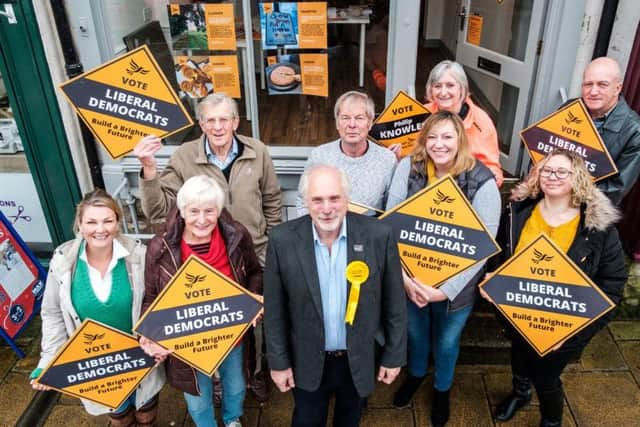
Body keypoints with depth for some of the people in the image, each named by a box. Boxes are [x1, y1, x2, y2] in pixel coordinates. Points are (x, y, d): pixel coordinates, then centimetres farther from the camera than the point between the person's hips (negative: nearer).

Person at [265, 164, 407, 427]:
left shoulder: (379, 235, -19)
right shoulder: (283, 240, -19)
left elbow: (394, 303, -8)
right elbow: (275, 309, -8)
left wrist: (394, 355, -1)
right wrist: (278, 361, -3)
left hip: (360, 358, 1)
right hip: (308, 361, 0)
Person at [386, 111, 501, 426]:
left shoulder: (482, 182, -19)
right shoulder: (408, 167, -13)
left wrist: (446, 289, -21)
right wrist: (403, 276, -19)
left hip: (455, 286, -2)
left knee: (447, 342, 21)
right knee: (415, 332, 26)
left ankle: (442, 389, 53)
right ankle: (416, 373, 58)